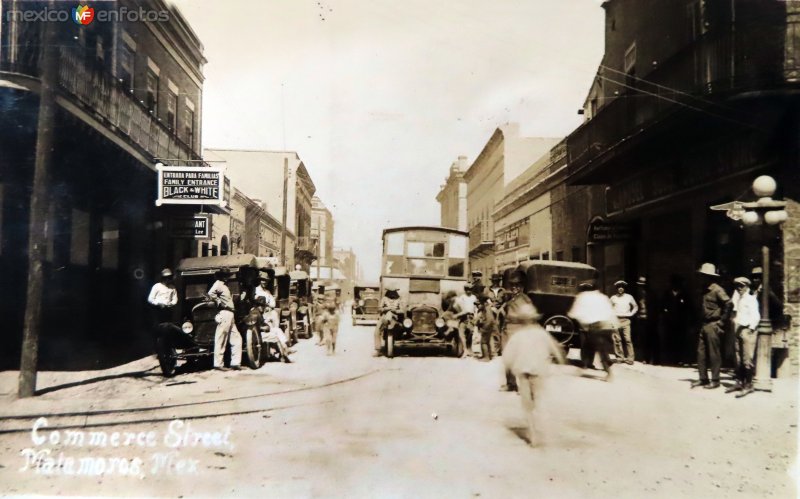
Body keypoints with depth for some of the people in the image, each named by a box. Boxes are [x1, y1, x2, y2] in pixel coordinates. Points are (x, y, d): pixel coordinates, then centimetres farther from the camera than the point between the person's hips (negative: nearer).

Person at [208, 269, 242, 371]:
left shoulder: (224, 285, 23)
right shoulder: (218, 283, -5)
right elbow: (211, 293, -23)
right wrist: (220, 303, -16)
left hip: (230, 315, 10)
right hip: (224, 314, -10)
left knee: (236, 338, 9)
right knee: (221, 340, -5)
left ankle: (235, 363, 12)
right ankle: (218, 364, 0)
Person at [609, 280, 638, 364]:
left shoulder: (629, 297, 10)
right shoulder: (613, 298, 11)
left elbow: (635, 307, 18)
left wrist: (631, 314, 5)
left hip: (625, 320, -1)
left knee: (627, 339, -9)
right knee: (617, 340, -2)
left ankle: (629, 358, -7)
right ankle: (619, 357, 5)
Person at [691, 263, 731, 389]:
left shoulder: (717, 290, -12)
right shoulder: (704, 290, 13)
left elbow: (728, 304, -17)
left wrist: (721, 320, -13)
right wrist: (701, 320, 15)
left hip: (713, 325, -8)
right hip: (704, 325, 8)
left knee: (713, 354, -2)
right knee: (701, 352, 8)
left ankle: (715, 380, 6)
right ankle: (703, 379, 15)